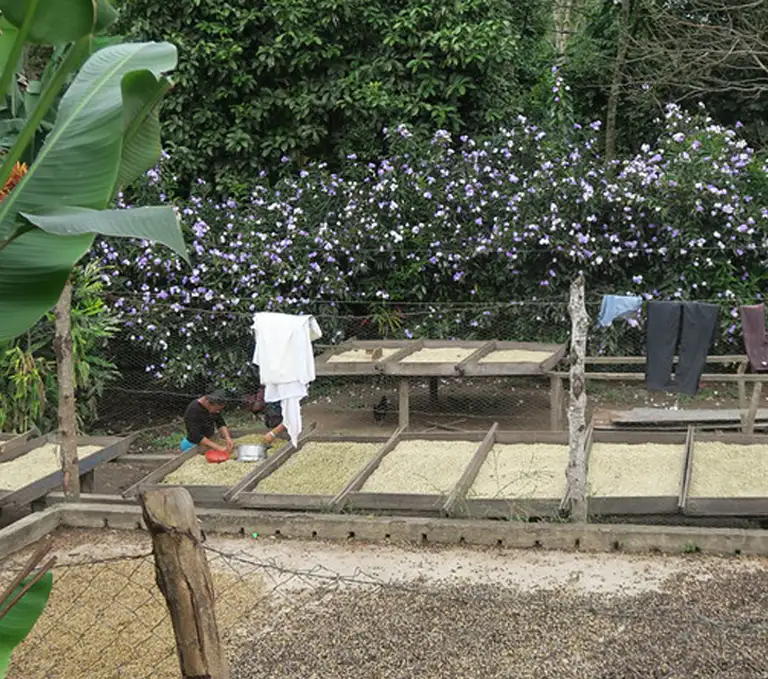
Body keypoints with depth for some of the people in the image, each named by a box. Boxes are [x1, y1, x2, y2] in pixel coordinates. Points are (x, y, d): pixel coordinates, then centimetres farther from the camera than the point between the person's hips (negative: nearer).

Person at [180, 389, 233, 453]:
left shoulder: (214, 406, -8)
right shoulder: (192, 411, -28)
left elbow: (221, 423, 0)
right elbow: (196, 437, -32)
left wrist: (227, 438, -18)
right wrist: (218, 447, -34)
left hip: (210, 441, 7)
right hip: (194, 445, -7)